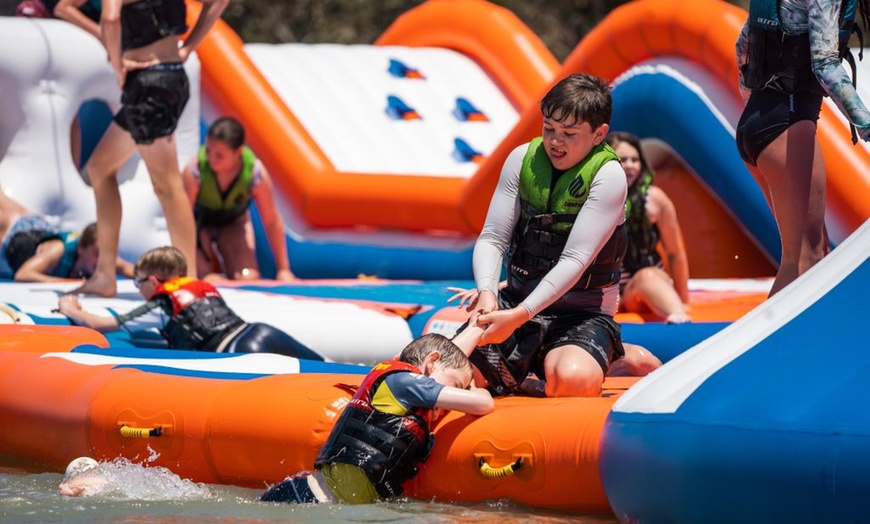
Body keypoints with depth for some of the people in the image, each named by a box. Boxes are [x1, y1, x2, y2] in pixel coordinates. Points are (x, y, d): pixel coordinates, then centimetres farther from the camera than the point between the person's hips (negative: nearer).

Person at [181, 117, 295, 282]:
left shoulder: (256, 173, -31)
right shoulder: (195, 171, -37)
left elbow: (272, 222, -18)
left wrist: (284, 270, -14)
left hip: (234, 222, 2)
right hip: (199, 222, -2)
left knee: (248, 278, -14)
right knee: (207, 280, -18)